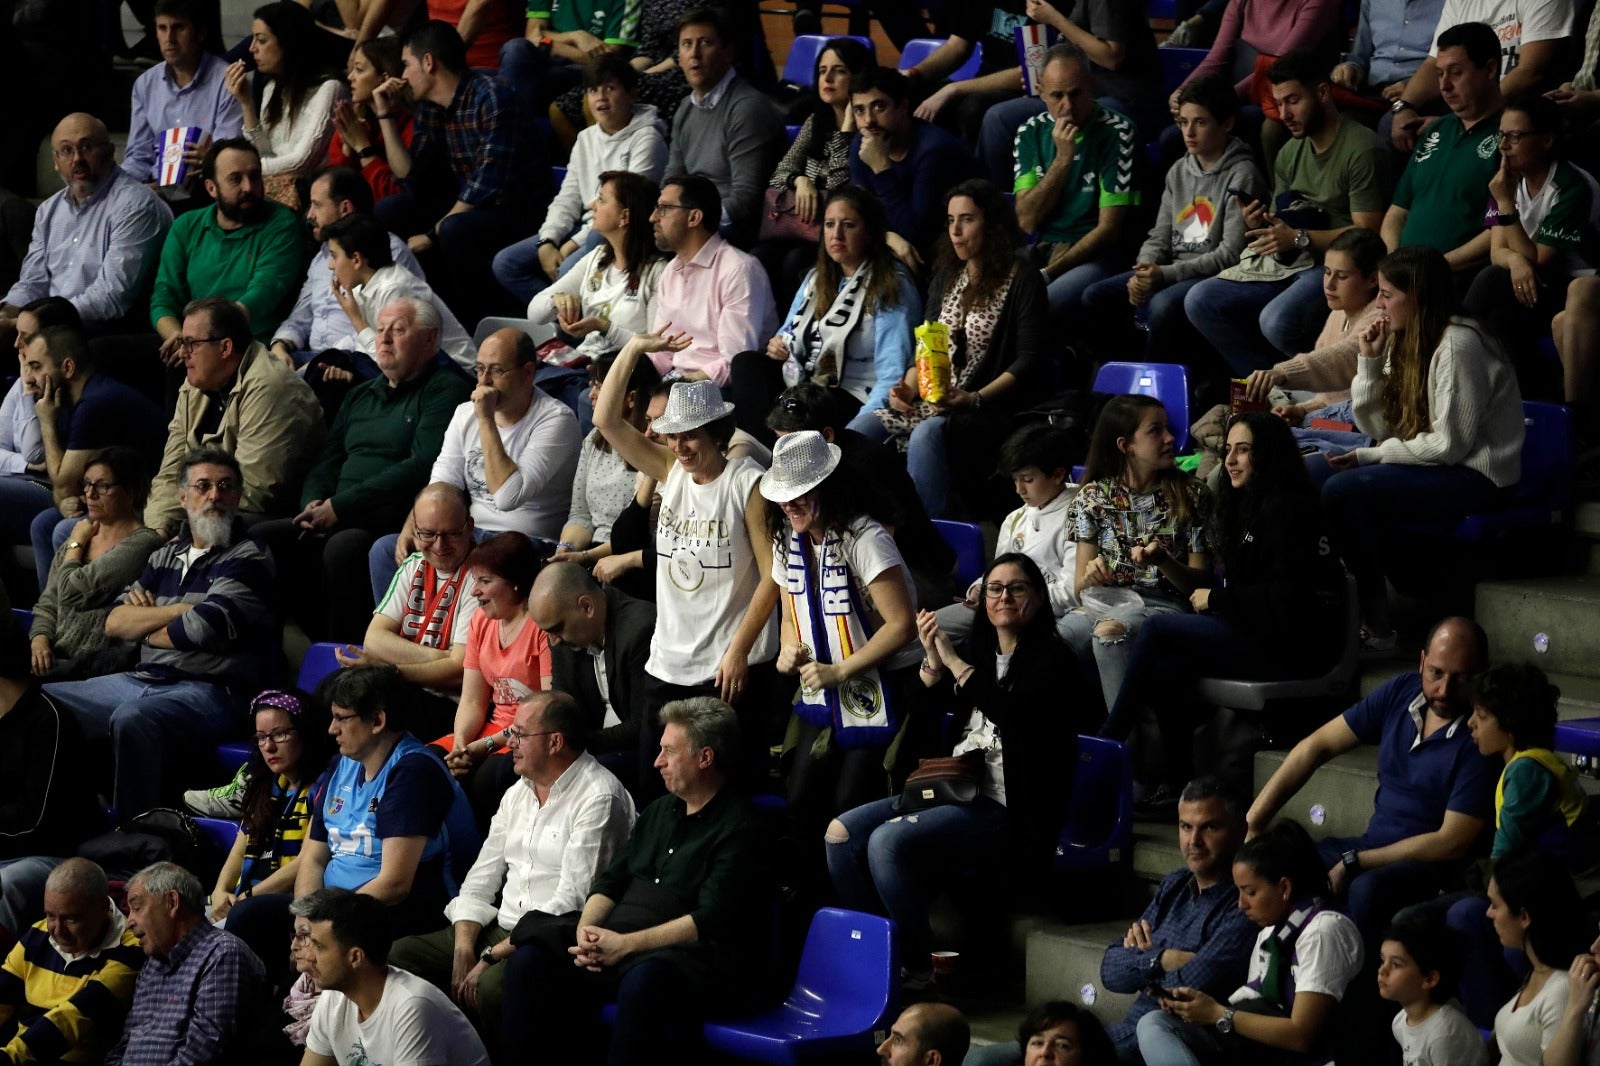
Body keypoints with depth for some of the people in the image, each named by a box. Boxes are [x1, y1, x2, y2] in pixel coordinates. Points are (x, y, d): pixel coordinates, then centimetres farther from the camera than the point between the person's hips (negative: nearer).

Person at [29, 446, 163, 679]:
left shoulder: (142, 544, -7)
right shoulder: (84, 534, 18)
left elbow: (73, 593, -12)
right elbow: (47, 605, 18)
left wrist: (75, 545, 6)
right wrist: (39, 641, -3)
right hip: (53, 657, 7)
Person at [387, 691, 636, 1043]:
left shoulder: (599, 798, -11)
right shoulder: (518, 792, 16)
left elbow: (571, 904, -18)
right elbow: (480, 882, 14)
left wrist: (490, 957, -18)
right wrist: (464, 951, -5)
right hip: (501, 930, 8)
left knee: (491, 984, -36)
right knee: (401, 954, -9)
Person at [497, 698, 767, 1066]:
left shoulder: (738, 827, -6)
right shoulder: (659, 811, 21)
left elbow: (710, 921, -16)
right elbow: (611, 880, 19)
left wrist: (626, 945, -20)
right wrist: (587, 927, -4)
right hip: (615, 939, 8)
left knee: (642, 981, -41)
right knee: (530, 959, -13)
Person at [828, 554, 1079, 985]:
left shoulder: (1048, 659, -4)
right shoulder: (976, 649, 15)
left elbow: (1014, 714, -24)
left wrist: (955, 663, -20)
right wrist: (932, 662, -5)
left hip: (1005, 809, -8)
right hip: (953, 789, 8)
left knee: (889, 841, -27)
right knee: (842, 833, -7)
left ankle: (918, 967, -15)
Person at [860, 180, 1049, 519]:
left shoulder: (1022, 281, 0)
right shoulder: (945, 279, 21)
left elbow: (1028, 362, -8)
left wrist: (974, 399, -21)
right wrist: (908, 388, 0)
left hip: (990, 411, -7)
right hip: (931, 404, 7)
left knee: (927, 433, -39)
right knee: (855, 434, -19)